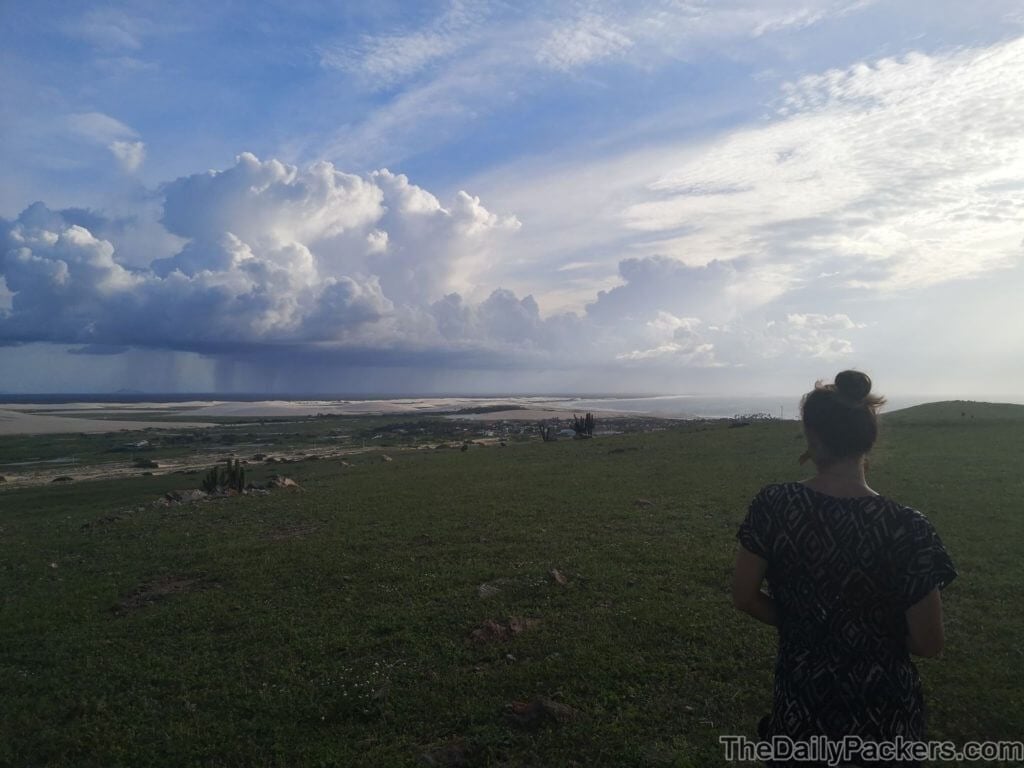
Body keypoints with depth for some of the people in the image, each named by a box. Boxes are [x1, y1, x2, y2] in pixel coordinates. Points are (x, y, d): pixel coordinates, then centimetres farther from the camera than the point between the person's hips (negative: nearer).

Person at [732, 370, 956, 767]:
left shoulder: (773, 505, -17)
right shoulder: (906, 528, -21)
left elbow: (744, 597, -8)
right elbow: (929, 643, -13)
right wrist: (879, 628, 7)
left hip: (801, 701, 0)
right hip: (882, 711, 0)